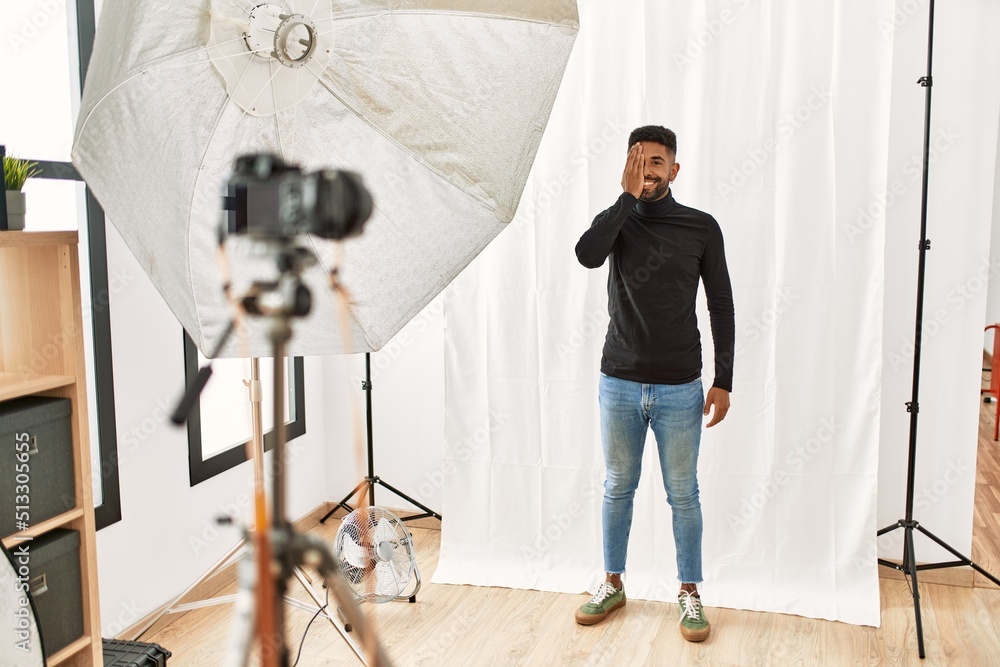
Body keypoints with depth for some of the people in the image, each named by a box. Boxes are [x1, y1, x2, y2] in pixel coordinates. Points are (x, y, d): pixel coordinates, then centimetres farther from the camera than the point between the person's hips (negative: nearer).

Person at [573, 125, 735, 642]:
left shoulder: (701, 227, -2)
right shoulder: (616, 219, 1)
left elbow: (721, 305, 1)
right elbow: (587, 255, -22)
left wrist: (723, 381, -3)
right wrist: (628, 196, -19)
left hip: (680, 388, -1)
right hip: (619, 383, 1)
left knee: (683, 493, 7)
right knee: (618, 487, 13)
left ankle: (689, 593, 23)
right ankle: (613, 584, 29)